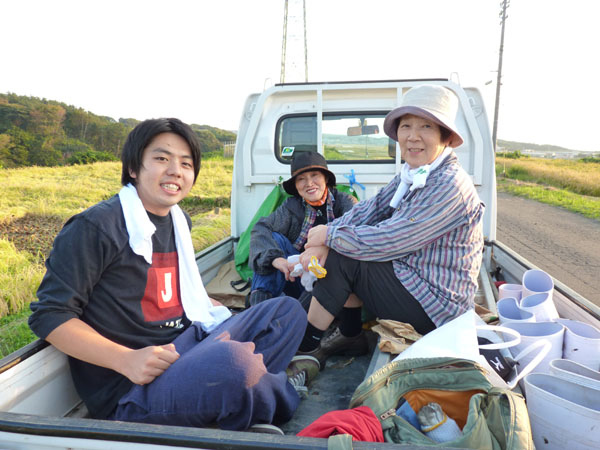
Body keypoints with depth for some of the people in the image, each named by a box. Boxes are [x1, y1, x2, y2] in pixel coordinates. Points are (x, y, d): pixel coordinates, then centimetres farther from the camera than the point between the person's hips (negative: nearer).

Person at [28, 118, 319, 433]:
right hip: (127, 393, -8)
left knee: (287, 310, 10)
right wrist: (126, 360, -24)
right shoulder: (95, 227, -12)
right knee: (231, 359, -36)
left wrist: (220, 311, 12)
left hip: (187, 347, 8)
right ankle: (282, 389, -1)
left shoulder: (179, 221, 11)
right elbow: (49, 315, -12)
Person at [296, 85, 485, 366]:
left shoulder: (449, 187, -25)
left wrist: (329, 235, -16)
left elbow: (387, 241, -28)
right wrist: (320, 242, -17)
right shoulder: (410, 176, 3)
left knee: (339, 259, -15)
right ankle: (350, 333, 18)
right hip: (413, 279, 9)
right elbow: (368, 211, -1)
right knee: (337, 246, 7)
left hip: (434, 308, -9)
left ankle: (305, 348, 3)